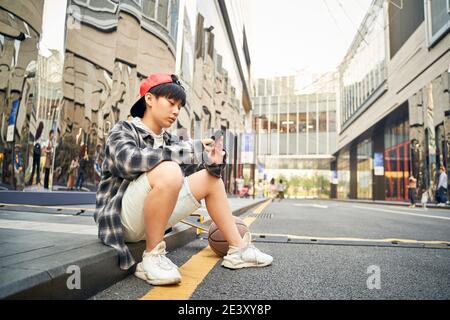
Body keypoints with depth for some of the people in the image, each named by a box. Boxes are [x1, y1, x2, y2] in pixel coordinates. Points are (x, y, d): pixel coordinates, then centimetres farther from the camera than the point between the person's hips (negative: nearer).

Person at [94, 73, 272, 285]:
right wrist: (189, 150, -27)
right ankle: (152, 257, -20)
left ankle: (238, 249, 5)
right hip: (122, 217, -6)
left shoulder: (168, 140, 11)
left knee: (211, 177, 4)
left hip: (153, 216, 7)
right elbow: (129, 161, -29)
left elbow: (211, 172, 9)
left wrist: (214, 162, -15)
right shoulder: (123, 130, -5)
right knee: (169, 171, -32)